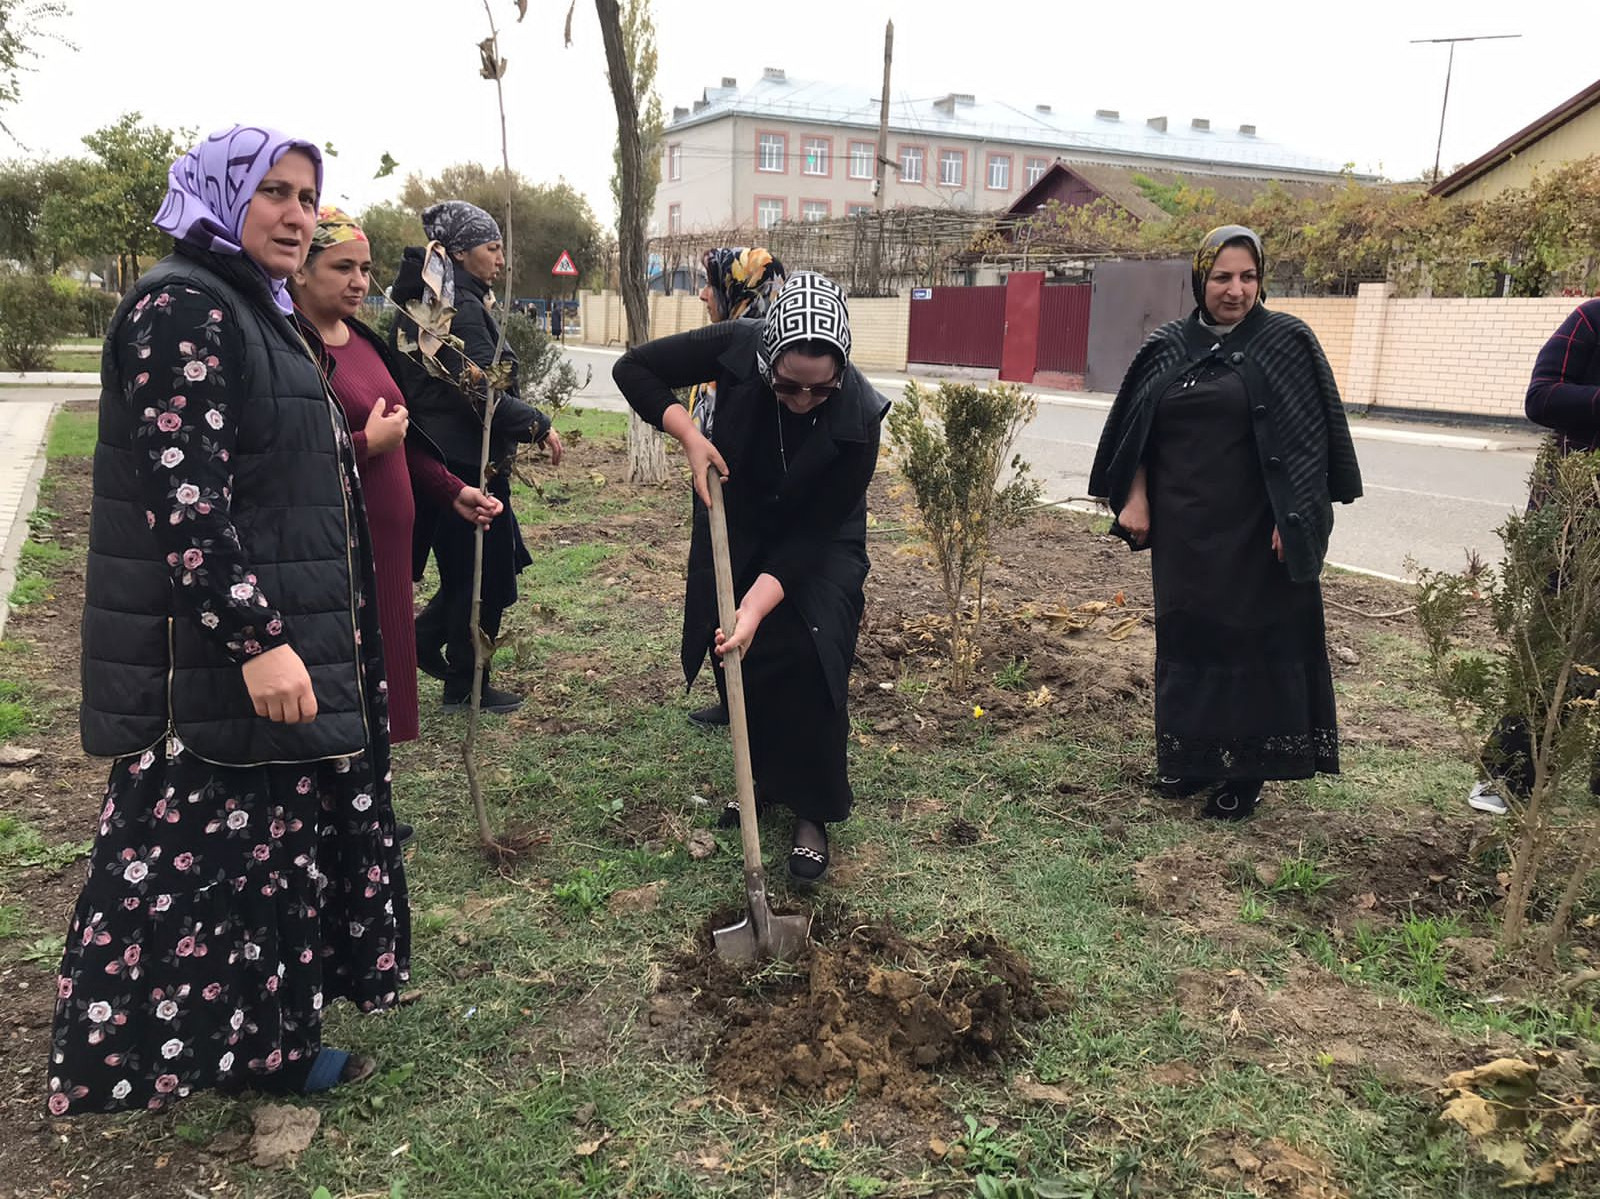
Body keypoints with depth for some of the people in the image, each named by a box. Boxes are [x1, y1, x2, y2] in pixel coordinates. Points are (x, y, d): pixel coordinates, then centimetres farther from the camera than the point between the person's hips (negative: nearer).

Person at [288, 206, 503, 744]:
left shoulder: (363, 340, 14)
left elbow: (405, 440, 22)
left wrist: (452, 491, 14)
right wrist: (368, 444, -18)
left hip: (387, 545, 9)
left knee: (379, 684, 14)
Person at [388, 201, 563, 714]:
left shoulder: (421, 301, 12)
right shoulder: (461, 308, -18)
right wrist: (539, 425, -14)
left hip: (434, 454, 9)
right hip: (466, 459, -9)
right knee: (483, 575, 4)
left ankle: (423, 640, 22)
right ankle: (465, 686, 15)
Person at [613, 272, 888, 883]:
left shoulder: (858, 417, -33)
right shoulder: (736, 349, -30)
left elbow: (812, 533, -28)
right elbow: (634, 367, -16)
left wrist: (756, 607, -37)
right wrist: (689, 434, -30)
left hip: (817, 542, -2)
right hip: (734, 529, 3)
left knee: (807, 662, -13)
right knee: (740, 657, 6)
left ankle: (811, 814, 3)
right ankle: (763, 778, 29)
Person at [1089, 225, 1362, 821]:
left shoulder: (1287, 342, -3)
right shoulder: (1167, 346, 6)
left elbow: (1309, 435, -6)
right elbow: (1136, 431, 10)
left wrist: (1293, 519, -12)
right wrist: (1135, 500, 2)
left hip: (1253, 530, -3)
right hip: (1183, 529, 4)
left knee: (1254, 637, 2)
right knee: (1186, 634, 10)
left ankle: (1245, 770, 14)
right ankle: (1191, 756, 24)